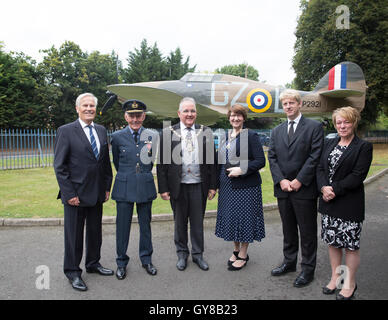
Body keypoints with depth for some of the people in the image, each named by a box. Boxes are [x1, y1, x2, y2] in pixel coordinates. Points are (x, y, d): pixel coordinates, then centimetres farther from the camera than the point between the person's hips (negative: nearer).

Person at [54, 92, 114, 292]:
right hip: (75, 193, -5)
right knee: (74, 234, 8)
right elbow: (59, 166, -9)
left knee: (95, 231, 17)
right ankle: (72, 272, 25)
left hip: (97, 193, 5)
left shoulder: (101, 131, 8)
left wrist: (107, 187, 7)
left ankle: (93, 263, 36)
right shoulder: (66, 131, -7)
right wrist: (69, 193, -14)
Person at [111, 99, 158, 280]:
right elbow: (116, 162, 11)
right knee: (122, 225, 6)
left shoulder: (152, 136, 0)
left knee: (145, 224, 12)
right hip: (124, 188, -1)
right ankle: (121, 262, 25)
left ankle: (146, 259, 30)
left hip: (146, 187, 1)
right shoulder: (117, 137, -2)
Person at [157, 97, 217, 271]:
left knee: (198, 222, 12)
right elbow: (162, 162, -2)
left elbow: (212, 160, 4)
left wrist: (212, 185, 1)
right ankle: (182, 253, 33)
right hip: (178, 186, -1)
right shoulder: (168, 133, -1)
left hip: (199, 186, 1)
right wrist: (163, 188, -6)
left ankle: (198, 254, 30)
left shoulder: (206, 132, 3)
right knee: (180, 222, 14)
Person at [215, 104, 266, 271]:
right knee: (230, 217, 12)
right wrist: (218, 184, 12)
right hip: (227, 185, 6)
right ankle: (236, 249, 31)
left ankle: (243, 255, 19)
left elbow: (261, 161, -11)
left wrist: (242, 169, -22)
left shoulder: (251, 135, -7)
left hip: (245, 185, -6)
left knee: (243, 217, 2)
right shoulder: (225, 137, 13)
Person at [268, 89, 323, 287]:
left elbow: (315, 156, -10)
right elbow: (272, 157, 6)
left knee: (307, 232, 6)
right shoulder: (277, 131, 12)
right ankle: (289, 262, 33)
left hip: (304, 189, -4)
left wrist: (299, 181, -15)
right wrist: (281, 180, -8)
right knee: (288, 230, 17)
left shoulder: (314, 127, -2)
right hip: (283, 189, 5)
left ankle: (308, 269, 22)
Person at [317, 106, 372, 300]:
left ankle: (350, 283, 24)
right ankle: (335, 277, 32)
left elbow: (358, 176, -14)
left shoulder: (364, 147, -5)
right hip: (328, 202, 5)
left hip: (349, 204, -5)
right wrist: (323, 188, -11)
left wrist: (334, 189, -17)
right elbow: (320, 168, 6)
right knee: (332, 241, 15)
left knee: (351, 244, 6)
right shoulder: (329, 144, 11)